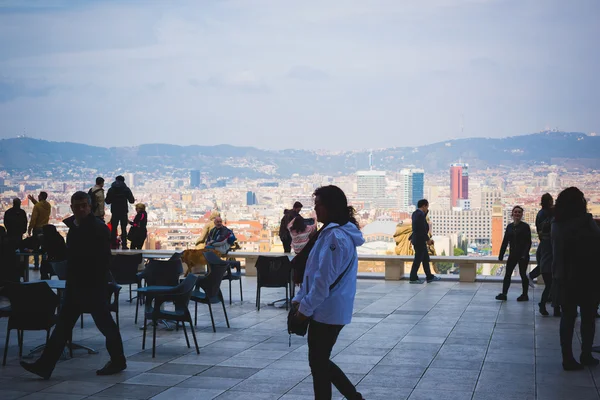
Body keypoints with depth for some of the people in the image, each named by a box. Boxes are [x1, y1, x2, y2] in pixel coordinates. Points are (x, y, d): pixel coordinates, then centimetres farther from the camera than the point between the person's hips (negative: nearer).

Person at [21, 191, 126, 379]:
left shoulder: (99, 228, -14)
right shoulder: (74, 227, 11)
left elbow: (104, 259, -17)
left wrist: (99, 283, -20)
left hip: (93, 286, -8)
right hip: (75, 286, 8)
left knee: (105, 323, 4)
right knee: (63, 325, 7)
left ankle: (118, 361, 20)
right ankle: (44, 365, 8)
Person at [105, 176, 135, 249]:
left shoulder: (111, 190, 1)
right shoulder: (126, 189, -3)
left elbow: (107, 201, 2)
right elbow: (131, 200, -3)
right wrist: (133, 200, 20)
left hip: (114, 212, 1)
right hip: (124, 212, -1)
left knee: (113, 229, 7)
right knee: (124, 229, 2)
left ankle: (113, 245, 4)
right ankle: (124, 245, -5)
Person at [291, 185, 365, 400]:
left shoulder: (335, 236, -20)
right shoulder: (333, 232, 13)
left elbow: (324, 279, -22)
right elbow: (315, 272, 18)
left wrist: (306, 307, -14)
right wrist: (300, 298, 13)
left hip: (326, 311, -10)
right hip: (332, 310, 10)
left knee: (318, 364, 3)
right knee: (321, 362, 18)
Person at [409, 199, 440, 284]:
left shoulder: (415, 213, 10)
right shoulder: (420, 214, -19)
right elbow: (422, 229, -22)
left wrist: (426, 212, 11)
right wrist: (428, 239, -13)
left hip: (417, 239, 10)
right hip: (419, 240, -10)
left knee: (426, 258, 15)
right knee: (418, 259, -1)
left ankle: (429, 277, 21)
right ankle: (413, 278, 5)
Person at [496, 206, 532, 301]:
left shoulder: (525, 226, -5)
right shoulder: (509, 226, 9)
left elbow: (528, 242, -8)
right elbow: (505, 241, 10)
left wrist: (524, 254, -18)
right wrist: (501, 255, 7)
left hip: (522, 255, -5)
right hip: (513, 254, 5)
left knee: (522, 274, 3)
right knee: (507, 274, 1)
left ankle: (524, 295, 13)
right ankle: (504, 293, 2)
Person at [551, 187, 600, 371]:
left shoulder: (557, 225, 3)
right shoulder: (585, 222, -13)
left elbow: (556, 251, 7)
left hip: (564, 278, 4)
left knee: (567, 317, 7)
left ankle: (568, 358, 5)